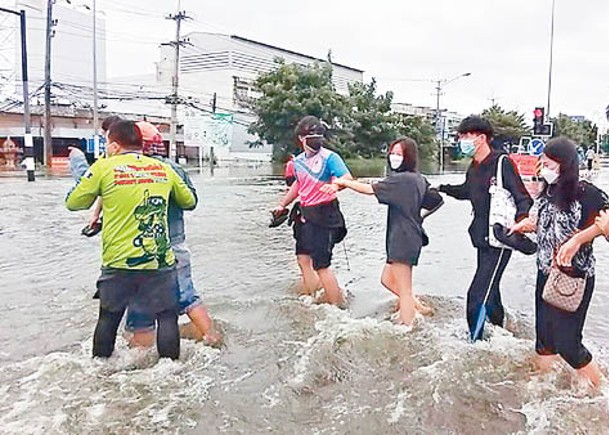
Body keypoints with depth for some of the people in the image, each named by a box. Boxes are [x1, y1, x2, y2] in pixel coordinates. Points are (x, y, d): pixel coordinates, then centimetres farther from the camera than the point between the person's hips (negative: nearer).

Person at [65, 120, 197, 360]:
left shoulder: (104, 166, -3)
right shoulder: (163, 169, 5)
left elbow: (73, 203, 6)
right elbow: (189, 201, 18)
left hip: (118, 262, 0)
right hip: (161, 260, 0)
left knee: (108, 317, 19)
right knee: (167, 316, 11)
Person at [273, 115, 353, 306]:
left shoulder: (329, 157, -12)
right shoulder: (299, 160, 10)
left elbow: (348, 177, -27)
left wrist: (335, 185, -48)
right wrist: (283, 204, 34)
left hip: (324, 214, -8)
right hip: (305, 214, 8)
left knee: (321, 265, -8)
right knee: (303, 258, 14)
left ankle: (338, 305, 6)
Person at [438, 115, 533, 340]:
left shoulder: (502, 163, -15)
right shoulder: (474, 168, 10)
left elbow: (523, 199, -18)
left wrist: (521, 219, -36)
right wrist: (443, 189, 23)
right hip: (482, 238, 9)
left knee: (477, 294, -11)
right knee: (489, 290, 21)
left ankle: (476, 341, 2)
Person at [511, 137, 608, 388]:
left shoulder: (585, 193, -16)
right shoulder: (548, 193, 6)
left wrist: (577, 240, -29)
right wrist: (530, 225, 3)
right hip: (546, 275, 7)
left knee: (566, 342, 0)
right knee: (544, 337, 18)